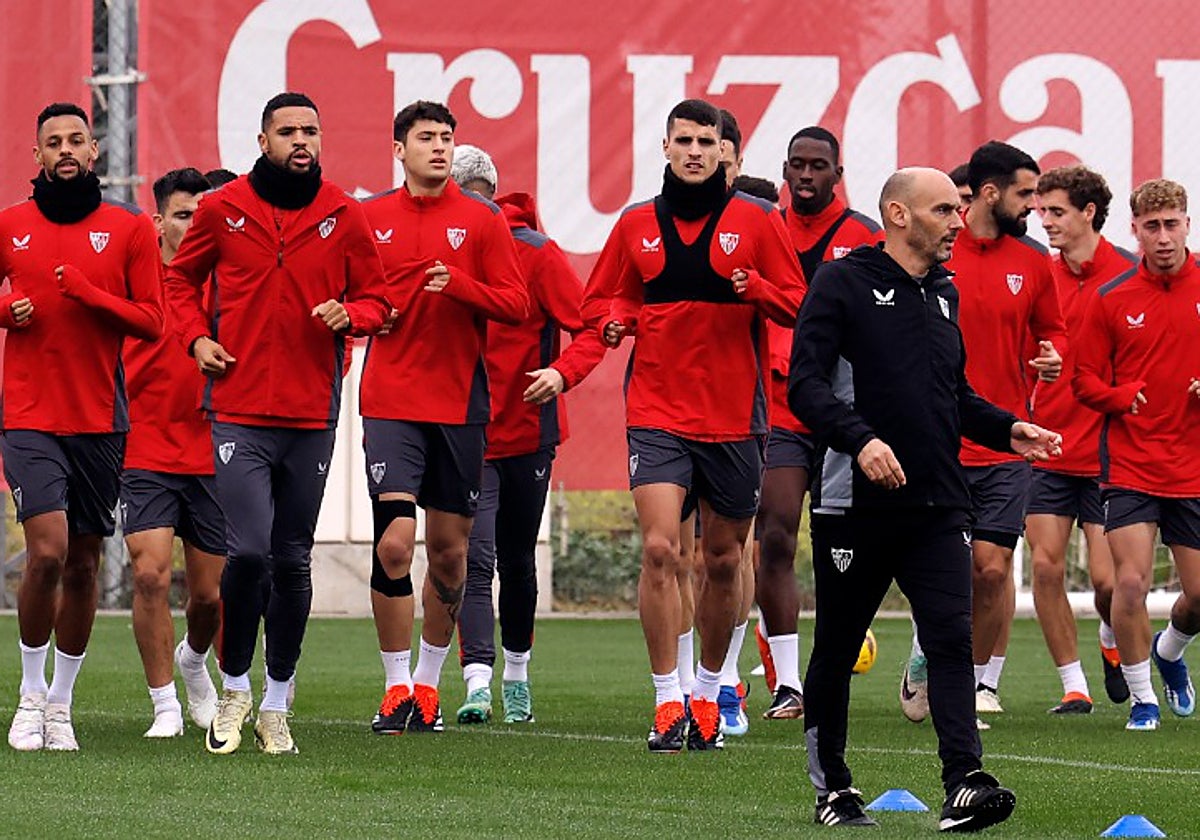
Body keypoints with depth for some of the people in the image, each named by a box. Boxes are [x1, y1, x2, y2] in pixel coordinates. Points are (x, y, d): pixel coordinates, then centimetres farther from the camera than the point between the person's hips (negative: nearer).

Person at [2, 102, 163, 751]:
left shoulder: (129, 229, 4)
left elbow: (150, 320, 1)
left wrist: (90, 294, -14)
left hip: (100, 421, 1)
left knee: (83, 565, 6)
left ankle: (61, 703, 19)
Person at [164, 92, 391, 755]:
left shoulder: (344, 217, 4)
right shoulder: (223, 209, 2)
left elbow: (375, 298, 11)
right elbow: (181, 277, 16)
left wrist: (350, 315, -11)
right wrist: (195, 336, -1)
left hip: (311, 416, 2)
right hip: (238, 410, -2)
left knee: (293, 561, 7)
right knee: (249, 550, -14)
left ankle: (276, 706, 18)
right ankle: (234, 688, 6)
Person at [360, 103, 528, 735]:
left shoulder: (482, 220, 3)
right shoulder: (369, 219, 6)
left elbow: (516, 304, -1)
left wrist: (459, 284, -16)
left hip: (460, 403, 1)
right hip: (390, 402, -1)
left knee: (450, 549, 7)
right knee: (393, 543, -13)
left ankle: (428, 683, 23)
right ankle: (397, 686, -2)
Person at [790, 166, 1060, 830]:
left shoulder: (942, 292, 17)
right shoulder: (843, 283, -3)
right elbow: (806, 383, -13)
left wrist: (1007, 430, 9)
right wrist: (859, 439, -28)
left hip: (936, 507, 5)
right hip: (854, 502, -5)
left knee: (951, 637, -11)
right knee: (836, 648, 6)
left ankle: (964, 785, -20)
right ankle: (830, 789, 20)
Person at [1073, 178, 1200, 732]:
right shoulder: (1112, 299, 0)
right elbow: (1085, 380, 4)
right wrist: (1124, 397, -15)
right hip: (1129, 463, -1)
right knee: (1130, 581, -13)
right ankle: (1142, 698, 6)